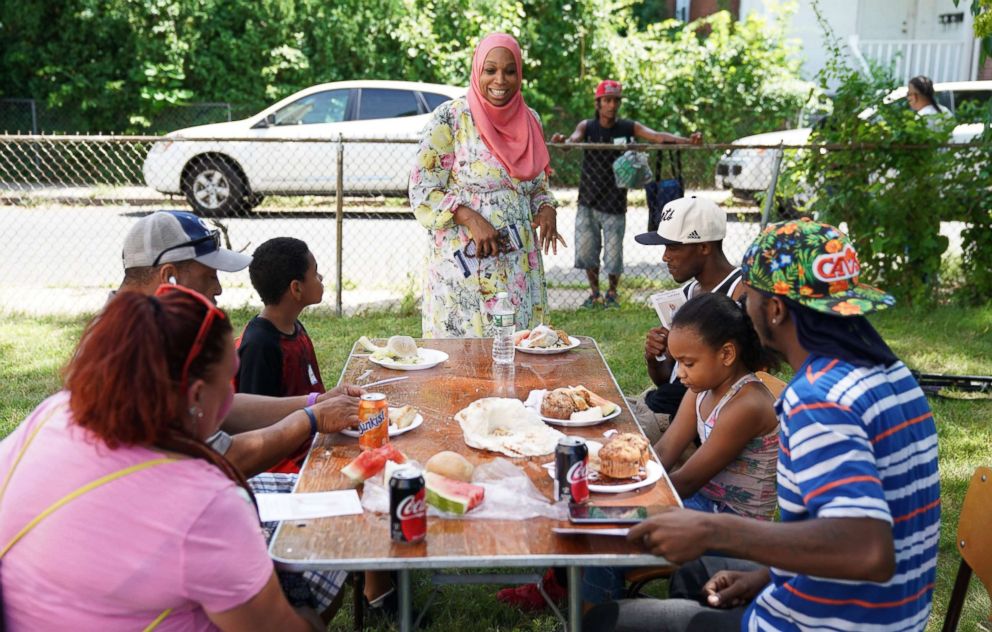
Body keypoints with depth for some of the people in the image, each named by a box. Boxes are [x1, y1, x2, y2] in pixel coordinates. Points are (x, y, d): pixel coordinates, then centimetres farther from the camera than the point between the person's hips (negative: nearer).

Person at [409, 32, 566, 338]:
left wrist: (546, 208, -2)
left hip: (520, 265, 5)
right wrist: (471, 218, -20)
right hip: (464, 263, -5)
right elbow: (422, 191, -8)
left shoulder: (529, 120, 9)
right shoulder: (450, 118, -6)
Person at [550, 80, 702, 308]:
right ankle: (595, 293, 28)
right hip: (587, 203, 1)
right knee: (585, 252, 6)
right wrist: (562, 141, -44)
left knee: (613, 256, 1)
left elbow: (657, 136, -15)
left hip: (614, 205, -1)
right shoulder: (587, 126, 0)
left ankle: (612, 293, 27)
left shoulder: (629, 127, -2)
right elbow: (574, 139, -19)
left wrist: (687, 140, -31)